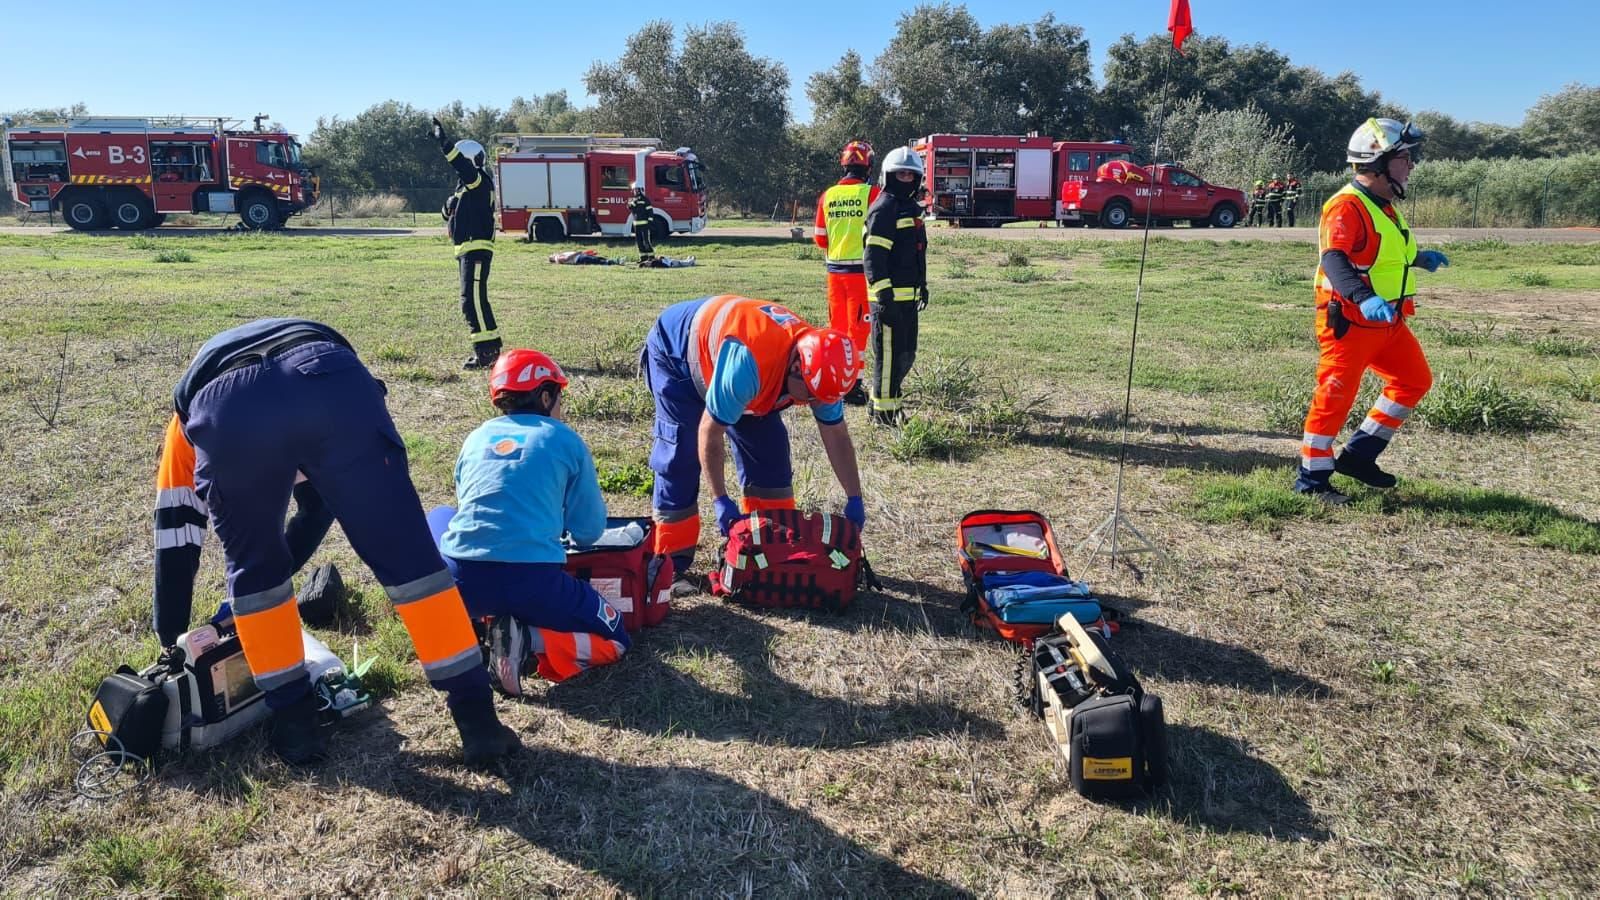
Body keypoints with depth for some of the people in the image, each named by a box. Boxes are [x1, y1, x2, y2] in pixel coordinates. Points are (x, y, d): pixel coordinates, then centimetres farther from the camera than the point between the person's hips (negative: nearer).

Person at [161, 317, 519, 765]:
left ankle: (295, 723, 31)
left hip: (227, 412, 0)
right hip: (332, 383, 1)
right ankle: (477, 718, 17)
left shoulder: (191, 396, 43)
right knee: (406, 553, 12)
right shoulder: (322, 358, 47)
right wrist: (273, 582, 61)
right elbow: (321, 502, 50)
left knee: (251, 565, 26)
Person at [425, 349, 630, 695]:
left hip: (460, 580, 4)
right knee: (614, 640, 16)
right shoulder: (565, 440, 7)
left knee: (439, 518, 36)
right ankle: (527, 639, -11)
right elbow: (590, 531, 9)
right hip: (533, 583, -4)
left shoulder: (477, 437, 17)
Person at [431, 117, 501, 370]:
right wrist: (450, 208, 2)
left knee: (473, 301, -13)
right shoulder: (467, 185, 19)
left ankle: (486, 352, -12)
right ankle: (490, 349, 20)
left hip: (477, 249, -10)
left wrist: (443, 140, -26)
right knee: (474, 301, 14)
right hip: (467, 250, 10)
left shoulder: (480, 181, -8)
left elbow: (461, 163, -26)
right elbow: (451, 217, 22)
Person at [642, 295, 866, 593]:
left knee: (769, 447, -2)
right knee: (680, 459, -16)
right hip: (674, 354, -7)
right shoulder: (745, 365, -44)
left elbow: (836, 436, -11)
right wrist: (720, 500, -25)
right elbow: (710, 432, -33)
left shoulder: (819, 364, -22)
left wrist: (855, 500, -8)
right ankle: (671, 565, -8)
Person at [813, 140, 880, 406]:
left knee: (836, 327, 14)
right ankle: (851, 386, -1)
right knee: (858, 327, 0)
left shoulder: (827, 196, 4)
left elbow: (820, 239, 9)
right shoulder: (872, 193, -10)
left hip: (834, 269, 5)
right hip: (861, 269, -5)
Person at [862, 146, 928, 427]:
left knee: (907, 353, 16)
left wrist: (922, 285, 28)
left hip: (908, 295, 10)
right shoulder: (883, 210, -12)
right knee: (889, 353, -4)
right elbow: (874, 257, -19)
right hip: (889, 296, -10)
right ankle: (883, 411, 5)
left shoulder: (911, 208, 19)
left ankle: (878, 391, 31)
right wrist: (884, 296, -24)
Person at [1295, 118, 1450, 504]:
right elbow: (1334, 259, -32)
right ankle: (1312, 479, 5)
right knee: (1336, 396, -5)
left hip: (1387, 321, 10)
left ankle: (1358, 455, 20)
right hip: (1350, 322, -10)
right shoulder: (1346, 207, -17)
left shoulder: (1384, 206, 16)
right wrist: (1364, 298, -44)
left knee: (1414, 381, 14)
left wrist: (1419, 258, 37)